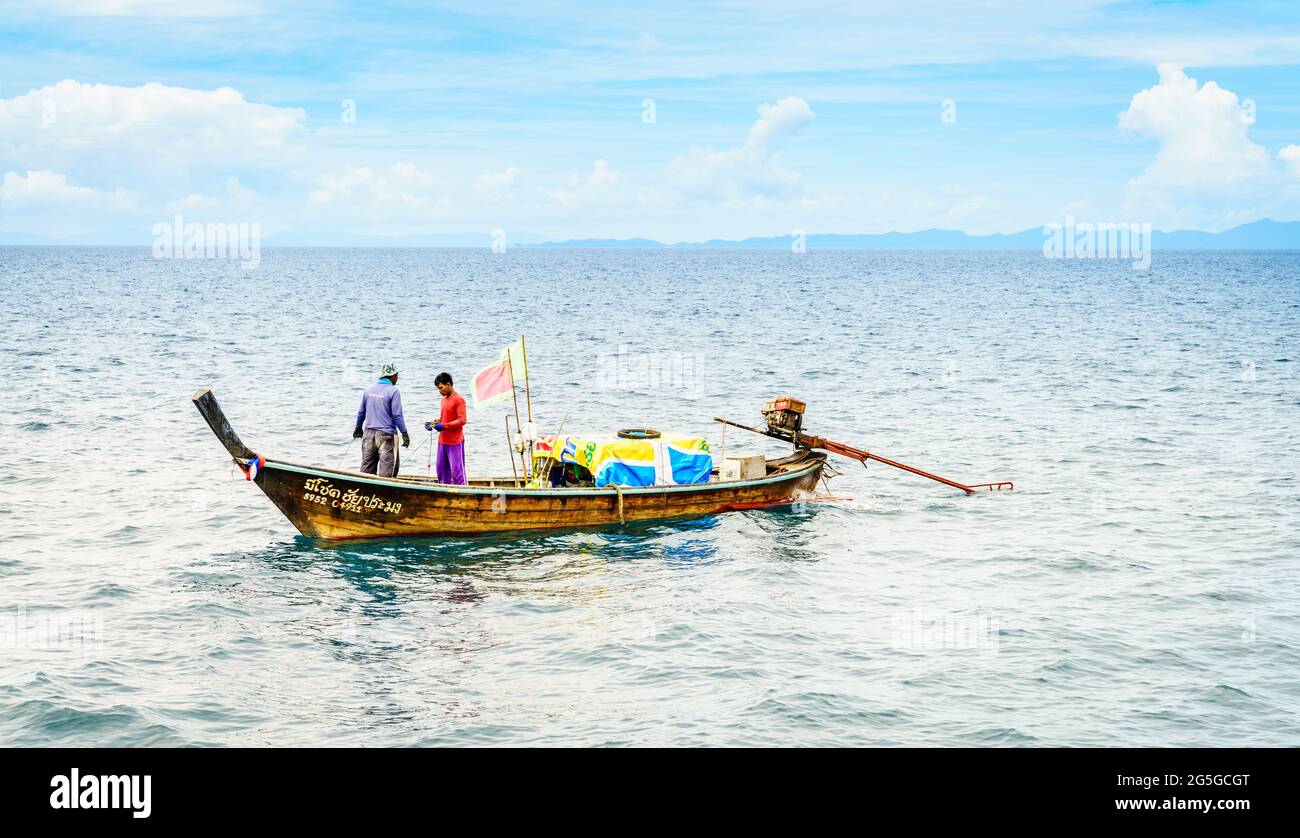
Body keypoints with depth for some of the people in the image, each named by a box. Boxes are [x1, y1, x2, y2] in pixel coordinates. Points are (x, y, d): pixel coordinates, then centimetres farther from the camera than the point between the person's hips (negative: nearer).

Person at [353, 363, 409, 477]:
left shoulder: (369, 389, 8)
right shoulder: (393, 391, -10)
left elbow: (361, 412, 15)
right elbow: (397, 415, -12)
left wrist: (358, 428, 28)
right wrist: (404, 433, -7)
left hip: (368, 433, 6)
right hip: (386, 435, -6)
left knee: (367, 466, 11)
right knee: (386, 468, -3)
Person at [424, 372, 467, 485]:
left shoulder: (458, 400, -12)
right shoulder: (444, 399, 14)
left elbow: (462, 420, -18)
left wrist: (444, 426, -23)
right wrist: (434, 423, 4)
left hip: (455, 442, -9)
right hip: (442, 441, 9)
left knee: (457, 470, -8)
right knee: (441, 469, 10)